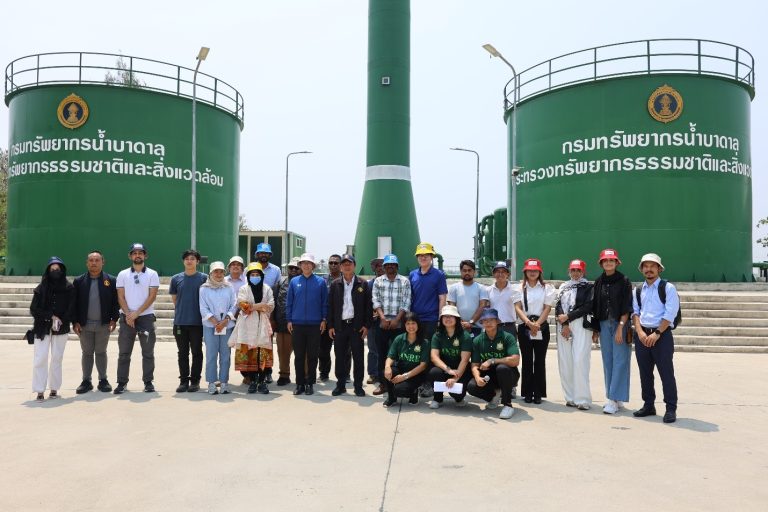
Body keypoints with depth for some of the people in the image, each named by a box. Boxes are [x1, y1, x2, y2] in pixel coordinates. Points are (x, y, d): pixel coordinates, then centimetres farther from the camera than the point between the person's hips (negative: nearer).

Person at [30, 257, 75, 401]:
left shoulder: (69, 288, 2)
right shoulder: (41, 288, 3)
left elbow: (71, 309, 3)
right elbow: (33, 309, 2)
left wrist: (61, 321, -9)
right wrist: (50, 316, -9)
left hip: (61, 328, 0)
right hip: (42, 328, 0)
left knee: (57, 358, 5)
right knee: (40, 358, -7)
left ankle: (54, 388, 13)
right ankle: (40, 391, -3)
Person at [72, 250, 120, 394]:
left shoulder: (110, 280, 1)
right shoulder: (79, 281, 4)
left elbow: (115, 302, 1)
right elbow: (74, 303, 3)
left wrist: (114, 319, -5)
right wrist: (75, 322, -3)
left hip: (103, 324, -1)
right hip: (85, 324, 1)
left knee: (101, 353, 8)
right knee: (87, 353, 8)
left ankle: (103, 380, 16)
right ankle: (86, 381, 16)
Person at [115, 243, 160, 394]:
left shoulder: (152, 274, 2)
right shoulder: (123, 274, 8)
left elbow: (152, 296, -5)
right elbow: (121, 297, 3)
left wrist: (136, 313, -12)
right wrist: (128, 315, -10)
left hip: (146, 317, -1)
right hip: (126, 317, 1)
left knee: (148, 352, 3)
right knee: (124, 352, 3)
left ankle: (148, 381, 9)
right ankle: (122, 382, 9)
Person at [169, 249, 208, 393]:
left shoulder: (204, 278, 0)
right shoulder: (176, 279, 7)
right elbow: (174, 299, 14)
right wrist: (181, 311, 10)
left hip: (197, 322, -2)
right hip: (180, 321, 2)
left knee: (196, 352, 4)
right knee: (182, 353, 9)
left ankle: (195, 380, 12)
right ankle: (183, 380, 16)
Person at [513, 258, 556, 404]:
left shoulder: (547, 288, 6)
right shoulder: (519, 288, 8)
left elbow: (547, 308, -2)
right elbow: (517, 307, -2)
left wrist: (537, 324, -14)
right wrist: (529, 323, -16)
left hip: (542, 326, 0)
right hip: (524, 326, 0)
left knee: (540, 360, 1)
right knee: (527, 360, 3)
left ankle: (538, 393, 6)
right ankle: (527, 393, 7)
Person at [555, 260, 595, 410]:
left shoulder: (589, 286, 6)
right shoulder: (563, 287, 18)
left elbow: (588, 306, -6)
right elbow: (558, 306, 7)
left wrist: (568, 316, -8)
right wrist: (564, 325, -7)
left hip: (581, 325, -4)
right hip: (563, 326, 4)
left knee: (579, 361, -12)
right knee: (565, 362, 2)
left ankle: (582, 399, -9)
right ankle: (570, 397, 9)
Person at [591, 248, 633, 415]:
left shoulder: (624, 281, -3)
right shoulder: (598, 282, 9)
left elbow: (627, 307, -8)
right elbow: (595, 307, 11)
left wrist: (620, 326, -15)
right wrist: (595, 329, 9)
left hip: (620, 324, -4)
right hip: (604, 325, 5)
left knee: (619, 361, -5)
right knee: (608, 362, 7)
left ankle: (614, 400, -5)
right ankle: (615, 399, 15)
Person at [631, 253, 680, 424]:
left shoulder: (668, 288, -2)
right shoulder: (638, 291, 14)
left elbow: (670, 314, -9)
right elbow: (635, 312, 9)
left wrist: (656, 333, -15)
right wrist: (640, 332, -7)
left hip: (662, 335, -5)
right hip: (642, 335, 5)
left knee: (666, 373, -3)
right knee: (645, 372, 11)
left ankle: (671, 409, 5)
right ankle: (648, 405, 21)